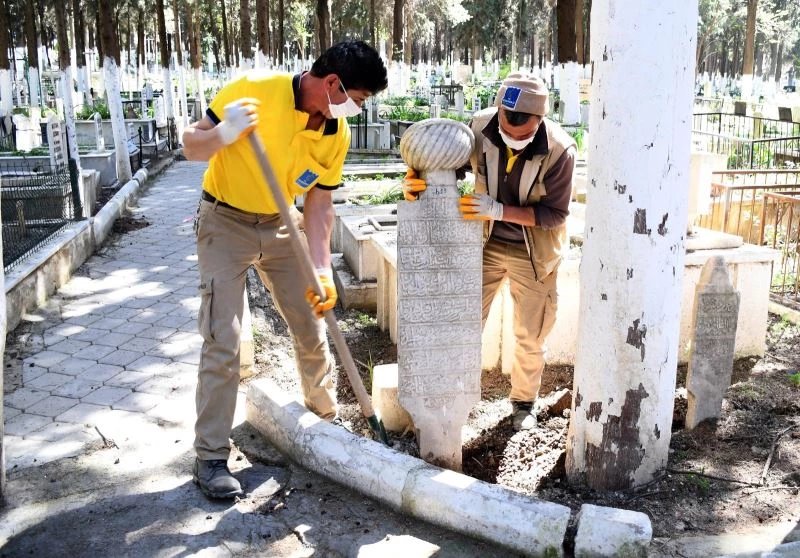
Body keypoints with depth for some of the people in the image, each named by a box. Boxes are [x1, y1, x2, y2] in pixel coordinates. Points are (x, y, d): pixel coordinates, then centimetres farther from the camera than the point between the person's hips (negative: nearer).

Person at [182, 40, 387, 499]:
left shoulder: (338, 134, -9)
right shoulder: (255, 90, -24)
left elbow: (319, 205, -6)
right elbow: (192, 146, -17)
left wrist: (322, 270, -16)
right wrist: (225, 134, -39)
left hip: (280, 226, 5)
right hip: (226, 222, -5)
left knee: (312, 331, 9)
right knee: (224, 342, -9)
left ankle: (328, 417, 33)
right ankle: (211, 457, 4)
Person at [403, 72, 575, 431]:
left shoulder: (559, 151, -26)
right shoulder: (481, 126, -20)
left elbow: (554, 214, -21)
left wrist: (498, 210, -34)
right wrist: (416, 181, -26)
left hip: (532, 253, -2)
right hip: (487, 243, 2)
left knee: (529, 336, 12)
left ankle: (524, 402, 36)